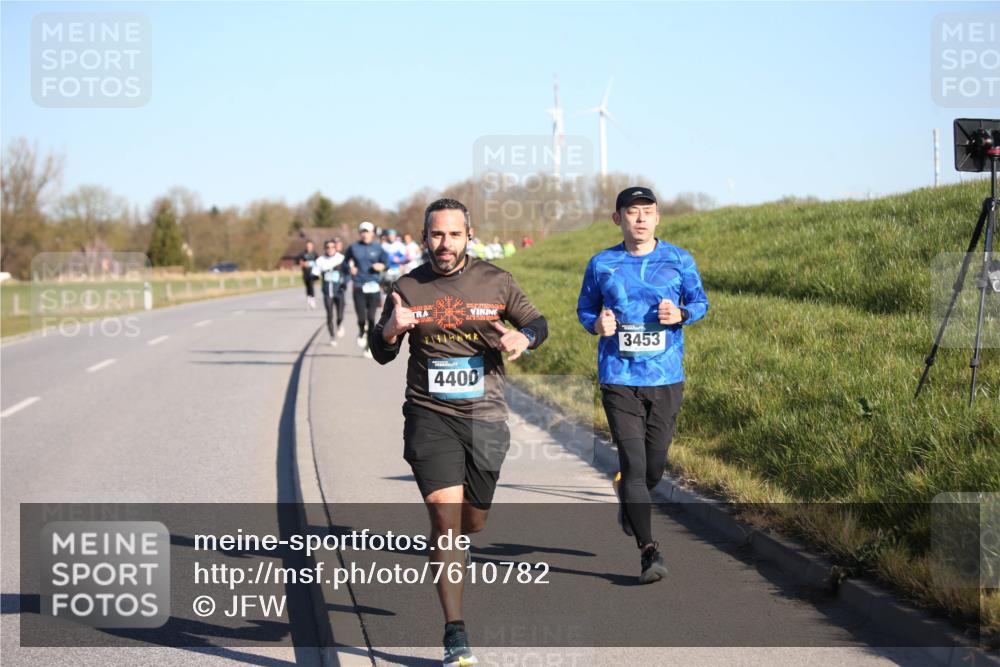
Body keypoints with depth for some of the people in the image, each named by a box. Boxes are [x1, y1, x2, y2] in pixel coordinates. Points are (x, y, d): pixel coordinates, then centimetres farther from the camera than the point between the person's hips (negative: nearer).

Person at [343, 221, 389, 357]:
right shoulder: (354, 247, 5)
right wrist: (350, 268, -4)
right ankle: (361, 333, 26)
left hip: (374, 286, 0)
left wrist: (381, 266, -15)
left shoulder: (377, 248, 5)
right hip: (359, 287, 0)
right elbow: (346, 261, 16)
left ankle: (369, 347, 10)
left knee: (371, 318, -2)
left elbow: (385, 262, 7)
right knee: (361, 318, -8)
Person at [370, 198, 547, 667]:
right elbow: (380, 354, 7)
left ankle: (440, 552, 51)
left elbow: (537, 323, 13)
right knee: (446, 514, -15)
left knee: (472, 523, 11)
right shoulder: (408, 288, 0)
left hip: (484, 417, 2)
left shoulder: (495, 282, 1)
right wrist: (391, 329, -16)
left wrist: (523, 338, -11)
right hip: (429, 416, -2)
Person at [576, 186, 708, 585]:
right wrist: (597, 324, -8)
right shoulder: (601, 265, 3)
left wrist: (681, 315, -10)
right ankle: (648, 551, -8)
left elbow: (699, 302, 13)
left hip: (666, 377, 1)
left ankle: (628, 498, 45)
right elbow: (584, 309, 14)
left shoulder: (679, 260, 3)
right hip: (618, 378, -1)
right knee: (633, 462, -11)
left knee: (655, 465, 9)